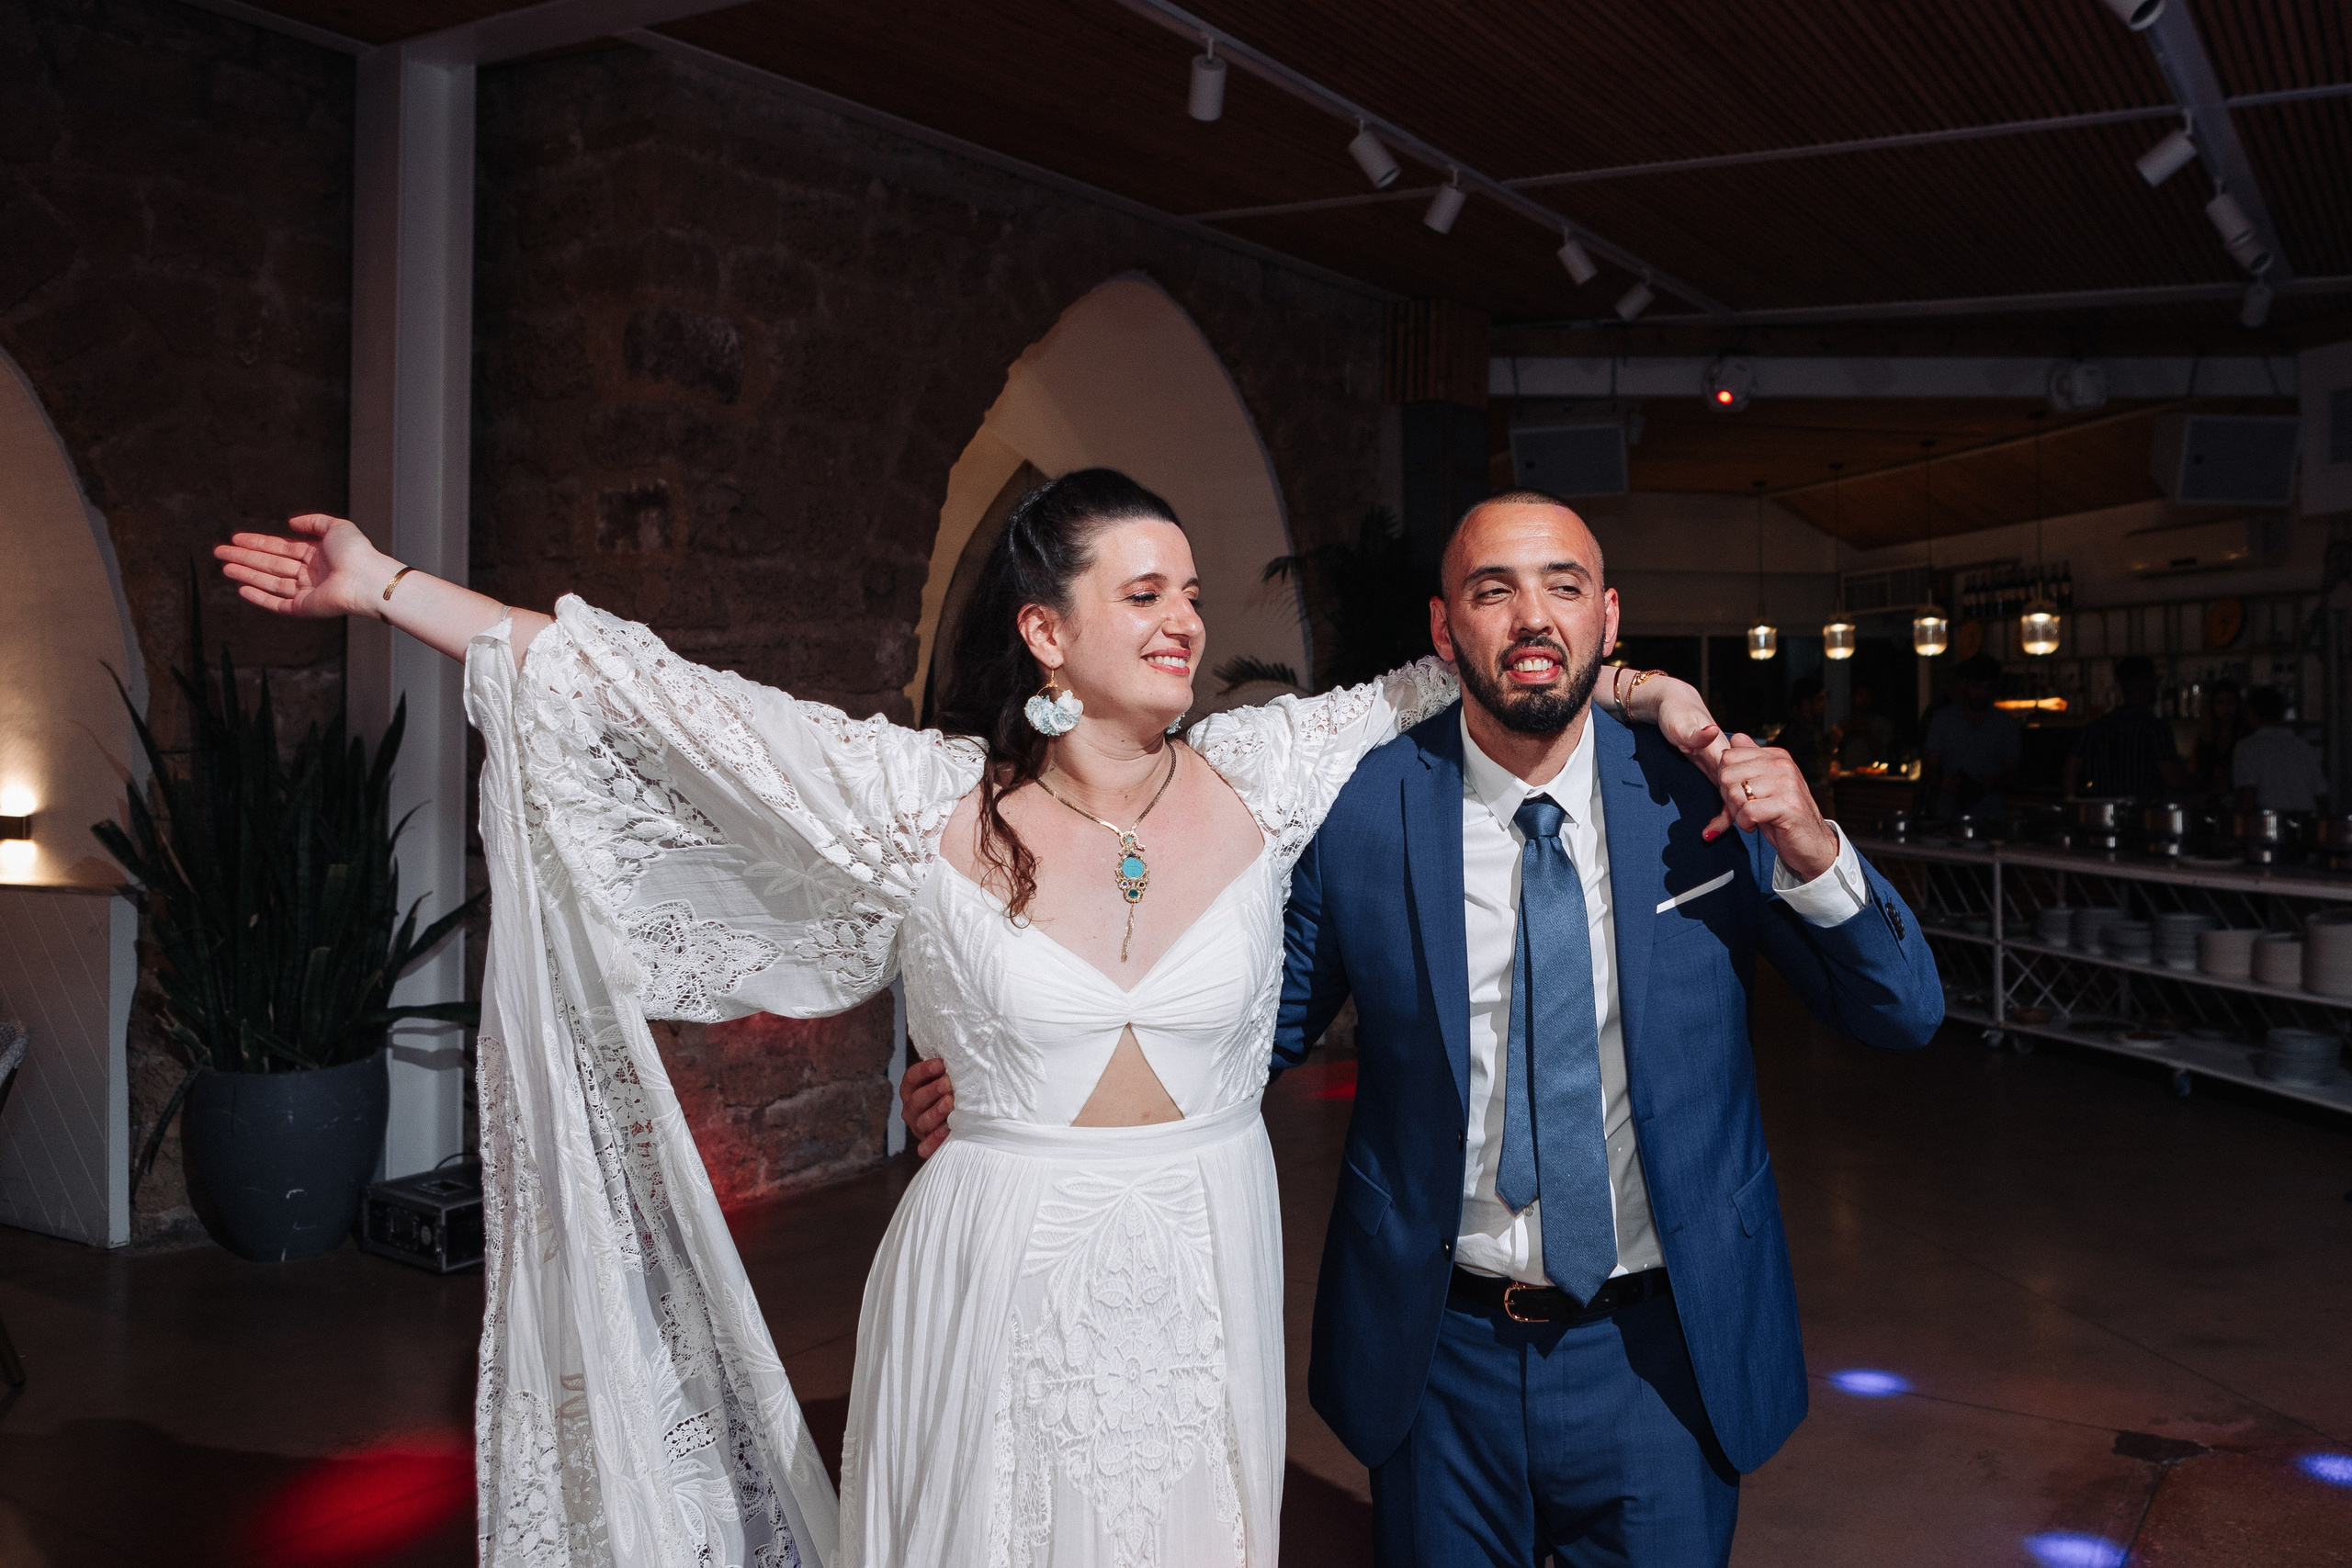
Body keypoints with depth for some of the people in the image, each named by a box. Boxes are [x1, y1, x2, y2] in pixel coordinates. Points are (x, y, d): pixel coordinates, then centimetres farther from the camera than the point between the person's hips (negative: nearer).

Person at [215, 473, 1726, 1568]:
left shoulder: (1256, 778, -3)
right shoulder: (928, 799, -9)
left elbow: (1451, 674, 9)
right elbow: (658, 696, -6)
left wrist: (1636, 684, 1)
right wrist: (387, 585, -2)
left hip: (1204, 1283, 2)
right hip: (999, 1290, -1)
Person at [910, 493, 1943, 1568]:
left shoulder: (1701, 790, -8)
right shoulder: (1359, 812, -10)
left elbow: (1903, 1015, -3)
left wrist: (1813, 854, -22)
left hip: (1659, 1353, 1)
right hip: (1440, 1355, 0)